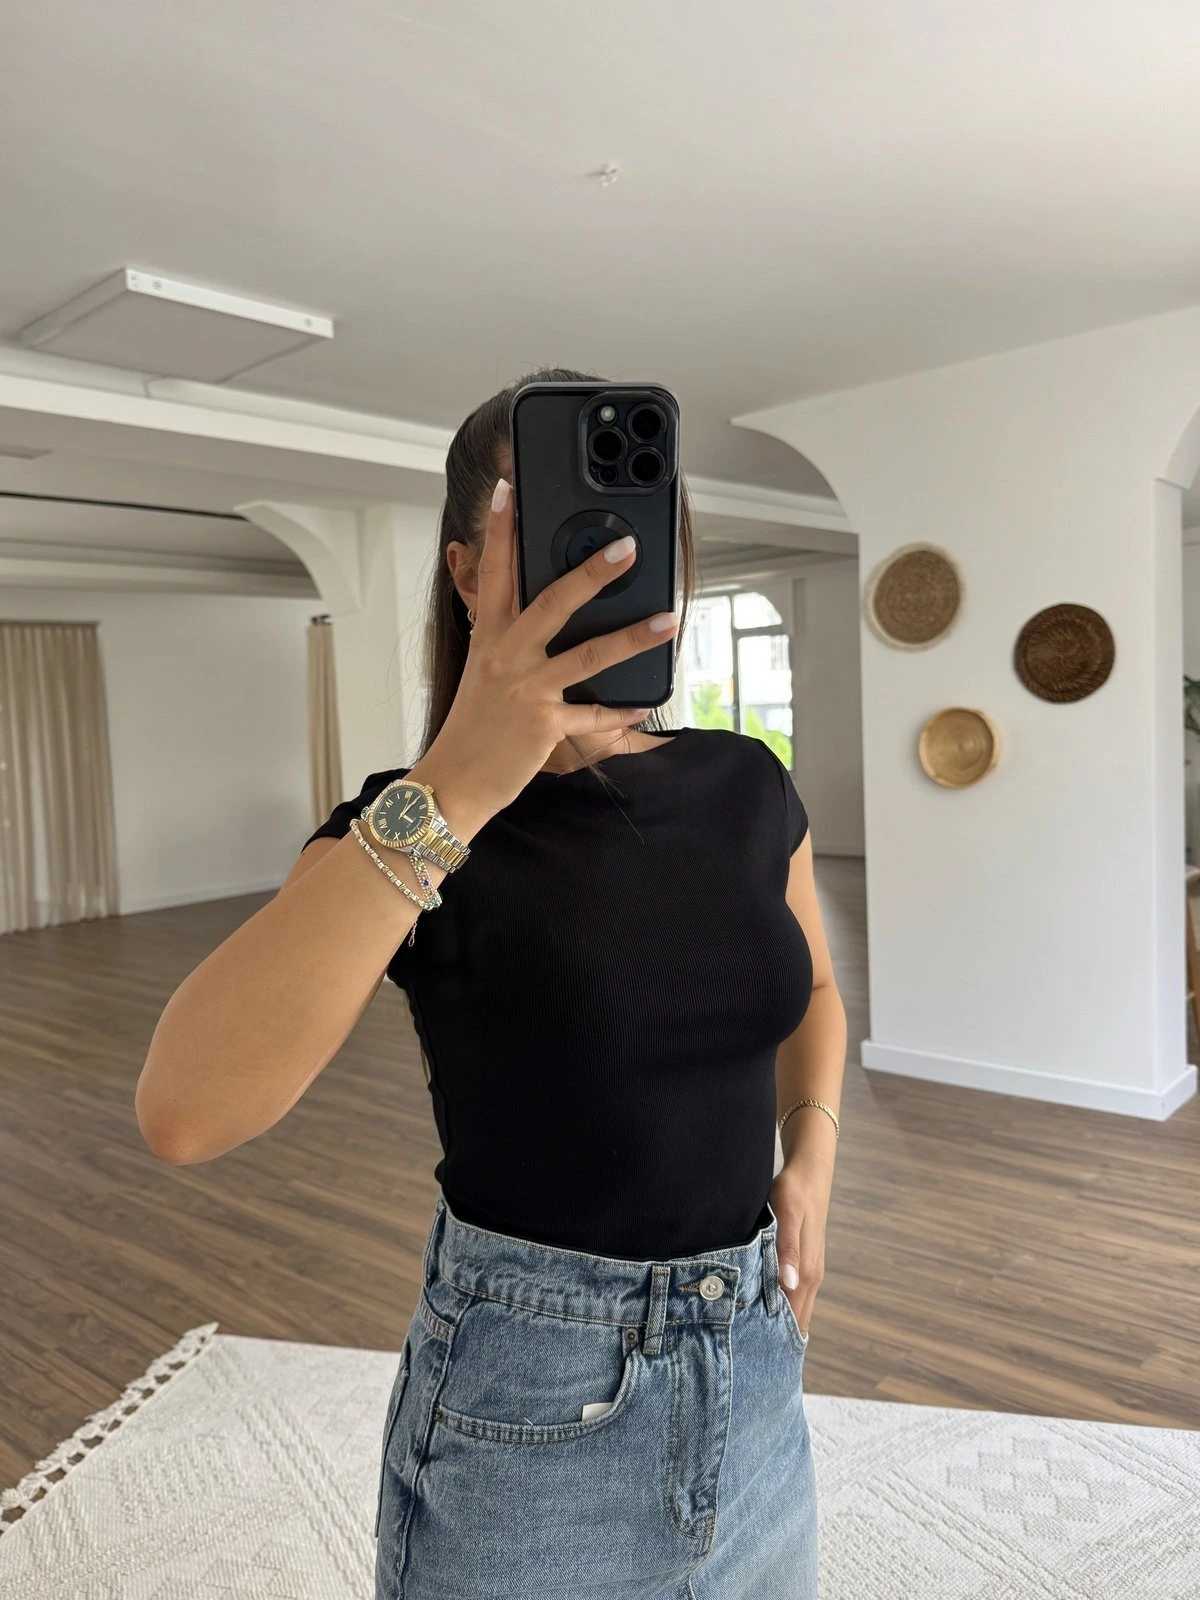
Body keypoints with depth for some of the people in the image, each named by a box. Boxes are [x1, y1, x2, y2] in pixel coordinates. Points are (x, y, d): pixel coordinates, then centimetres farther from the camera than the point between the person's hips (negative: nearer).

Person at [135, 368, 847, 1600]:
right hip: (526, 1401, -4)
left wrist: (809, 1151, -2)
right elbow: (184, 1112, -31)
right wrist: (447, 792, -37)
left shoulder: (746, 786, -3)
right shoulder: (409, 821, -15)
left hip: (754, 1362, 4)